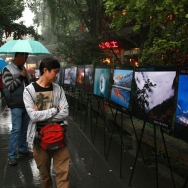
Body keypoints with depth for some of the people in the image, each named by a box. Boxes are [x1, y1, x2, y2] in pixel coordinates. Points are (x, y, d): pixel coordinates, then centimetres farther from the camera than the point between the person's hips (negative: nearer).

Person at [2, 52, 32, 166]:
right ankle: (12, 155, 5)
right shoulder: (8, 69, -6)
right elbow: (9, 88, -13)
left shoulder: (23, 69, 13)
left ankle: (23, 150, 26)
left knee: (24, 129, 13)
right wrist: (21, 77, -14)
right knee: (16, 130, -5)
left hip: (27, 104, 6)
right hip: (17, 105, -6)